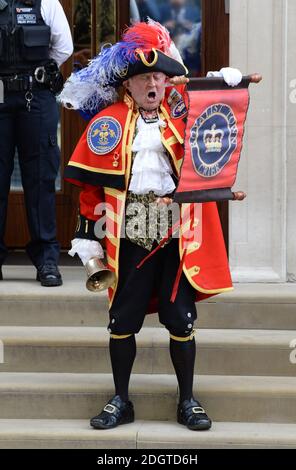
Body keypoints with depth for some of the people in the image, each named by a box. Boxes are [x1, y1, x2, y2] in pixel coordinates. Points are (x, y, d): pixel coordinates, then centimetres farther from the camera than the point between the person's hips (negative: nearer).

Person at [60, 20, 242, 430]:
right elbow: (90, 184, 2)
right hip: (130, 237, -1)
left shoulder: (183, 115, 6)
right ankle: (121, 401, 20)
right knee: (123, 319, 6)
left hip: (179, 236, 1)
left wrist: (229, 84, -6)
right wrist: (88, 237, -2)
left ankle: (188, 401, 18)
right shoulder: (108, 122, 2)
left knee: (180, 319, 4)